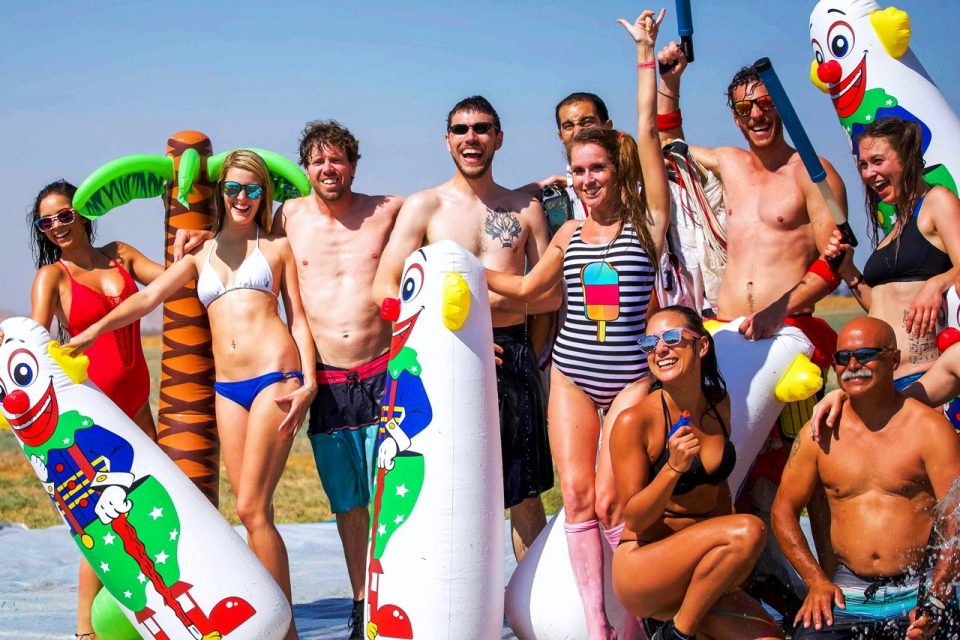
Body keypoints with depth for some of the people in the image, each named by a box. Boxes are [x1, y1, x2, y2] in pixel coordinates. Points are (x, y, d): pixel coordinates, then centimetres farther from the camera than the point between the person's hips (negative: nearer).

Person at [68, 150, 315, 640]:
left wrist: (308, 382, -4)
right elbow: (148, 297, 8)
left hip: (275, 376, -4)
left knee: (251, 508, -13)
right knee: (253, 511, 2)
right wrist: (93, 331, -6)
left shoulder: (277, 248, 12)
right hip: (227, 388, 4)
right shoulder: (201, 256, 19)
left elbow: (298, 319, 9)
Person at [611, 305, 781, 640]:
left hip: (701, 572, 5)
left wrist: (732, 568, 19)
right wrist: (673, 468, -30)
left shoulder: (719, 404, 5)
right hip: (642, 569, -5)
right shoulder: (634, 421, -14)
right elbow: (635, 518, -14)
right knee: (749, 529, -28)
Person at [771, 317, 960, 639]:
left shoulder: (928, 428, -2)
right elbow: (784, 509, 14)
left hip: (920, 591, -2)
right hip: (848, 593, 3)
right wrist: (817, 580, 2)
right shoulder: (819, 434, 7)